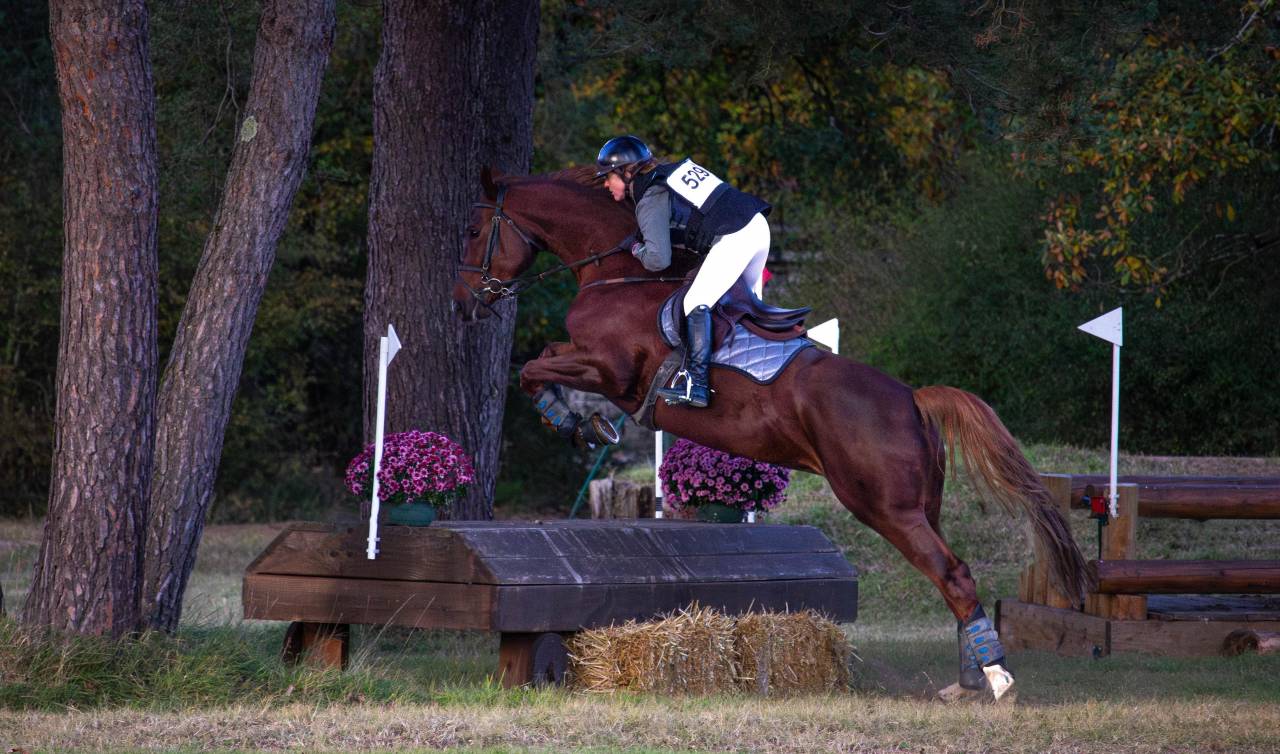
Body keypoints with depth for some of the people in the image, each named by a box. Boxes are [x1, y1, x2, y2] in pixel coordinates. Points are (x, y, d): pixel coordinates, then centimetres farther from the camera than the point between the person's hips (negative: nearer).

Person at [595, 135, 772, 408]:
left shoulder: (650, 201, -6)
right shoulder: (674, 169, 20)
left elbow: (658, 260, -14)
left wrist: (638, 251, 7)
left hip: (732, 240, -9)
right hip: (757, 225, 9)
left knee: (696, 303, -11)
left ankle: (696, 383, -20)